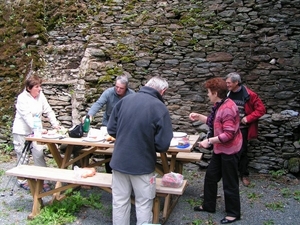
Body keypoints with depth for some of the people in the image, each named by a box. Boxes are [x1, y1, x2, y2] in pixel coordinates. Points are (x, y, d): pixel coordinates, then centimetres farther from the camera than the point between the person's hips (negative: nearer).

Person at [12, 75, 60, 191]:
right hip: (21, 131, -4)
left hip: (34, 130, 5)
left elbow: (49, 111, 1)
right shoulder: (22, 98, -18)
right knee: (23, 156, 4)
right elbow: (27, 117, -27)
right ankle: (22, 181, 21)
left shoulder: (40, 95, -2)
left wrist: (55, 124, -8)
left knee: (39, 153, -2)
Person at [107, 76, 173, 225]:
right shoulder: (160, 108, -13)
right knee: (143, 203, 13)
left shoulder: (125, 100, -1)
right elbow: (163, 145, -14)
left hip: (119, 160, 4)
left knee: (120, 201, 16)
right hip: (142, 164, -4)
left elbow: (111, 129, 4)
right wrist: (149, 144, 7)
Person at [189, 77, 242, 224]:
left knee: (229, 182, 5)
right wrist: (199, 117, 9)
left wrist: (209, 141, -25)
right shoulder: (219, 106, 6)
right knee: (210, 177, 19)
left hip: (229, 150, -10)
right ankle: (208, 205, 35)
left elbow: (229, 134, -29)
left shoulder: (228, 108, -26)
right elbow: (214, 123, 17)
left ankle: (233, 213, 22)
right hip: (220, 149, 10)